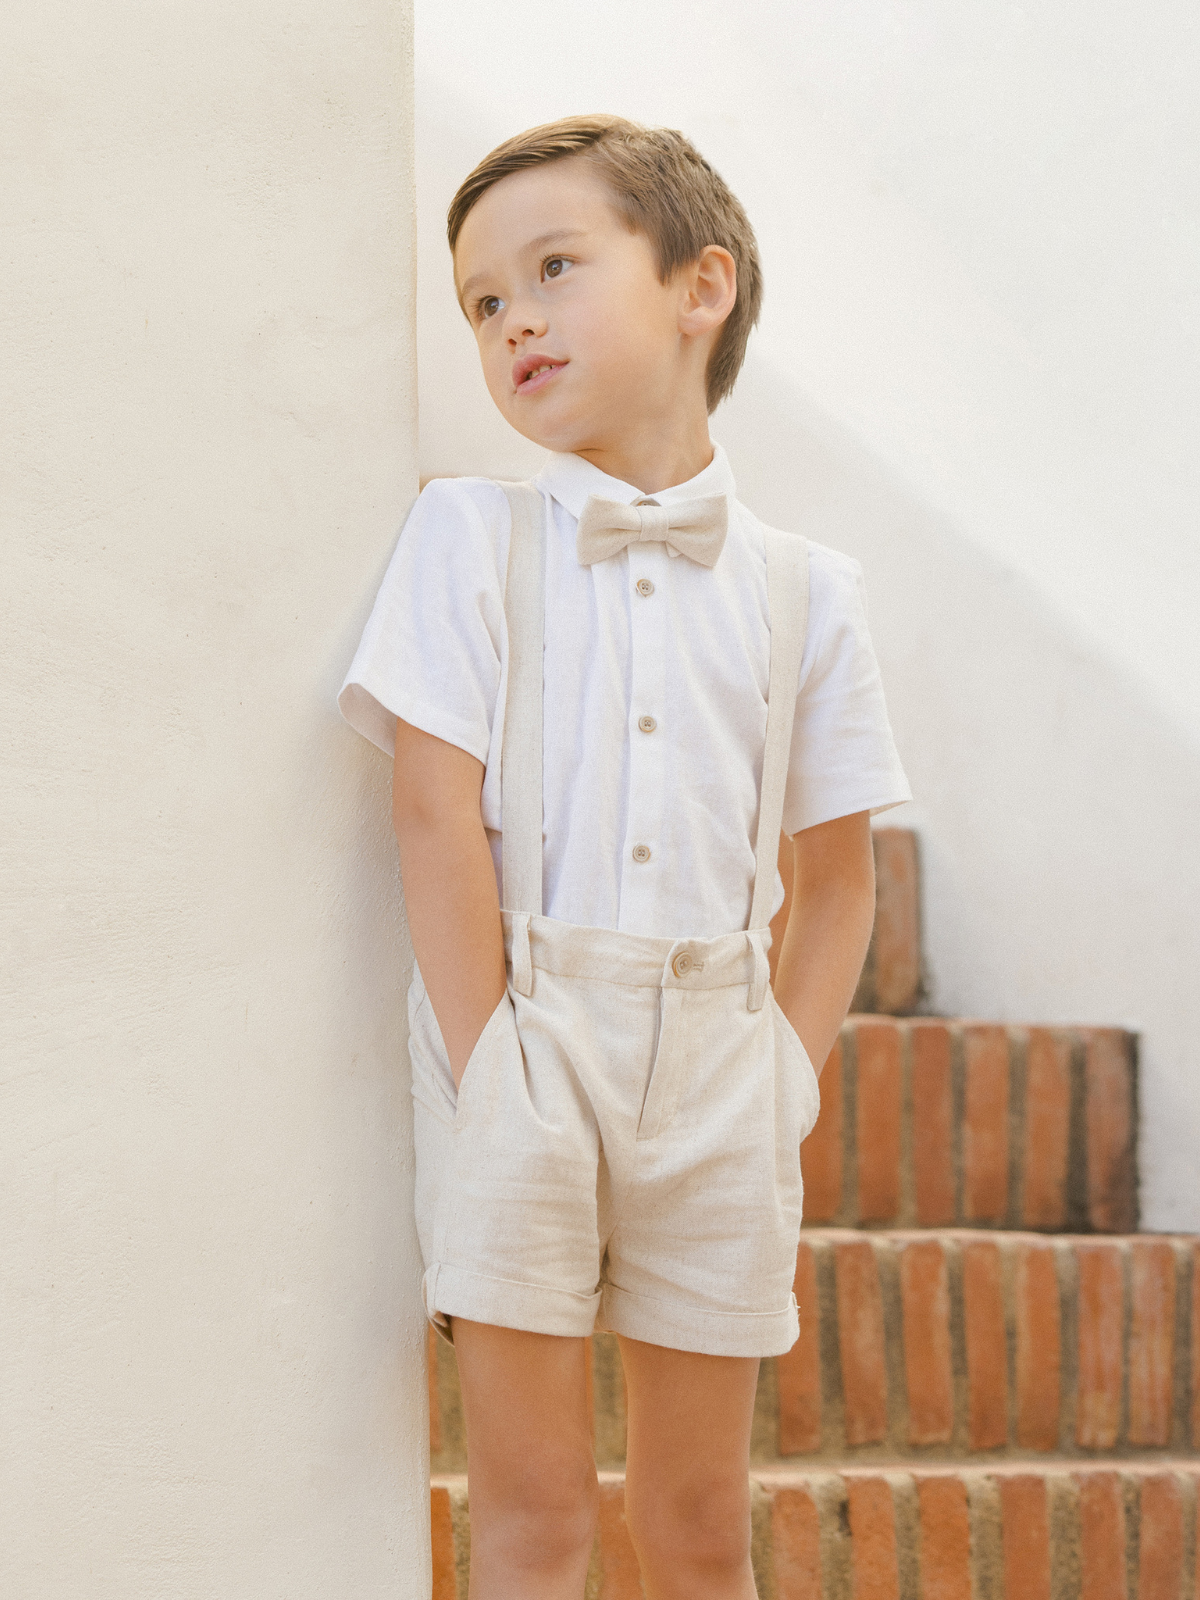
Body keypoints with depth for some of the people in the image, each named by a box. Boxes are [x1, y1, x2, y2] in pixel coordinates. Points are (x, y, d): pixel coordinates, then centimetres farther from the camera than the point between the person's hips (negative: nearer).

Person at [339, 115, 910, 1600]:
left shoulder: (799, 588, 7)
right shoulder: (469, 539, 1)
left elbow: (835, 875, 11)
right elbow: (435, 814, -6)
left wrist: (790, 1080, -1)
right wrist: (490, 1068, -13)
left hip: (716, 1058, 2)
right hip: (523, 1037, -2)